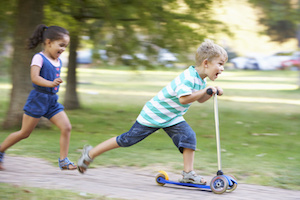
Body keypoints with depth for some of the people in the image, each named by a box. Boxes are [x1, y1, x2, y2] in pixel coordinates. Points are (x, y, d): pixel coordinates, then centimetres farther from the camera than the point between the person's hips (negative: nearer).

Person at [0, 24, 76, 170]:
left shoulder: (58, 61, 10)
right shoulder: (39, 58, -14)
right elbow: (34, 77, -29)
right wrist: (50, 84, -41)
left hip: (52, 101, 7)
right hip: (38, 99, -7)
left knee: (66, 127, -8)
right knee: (24, 133, 1)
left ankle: (63, 160, -1)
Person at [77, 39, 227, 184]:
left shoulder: (200, 80, 1)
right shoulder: (188, 77, -30)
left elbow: (200, 99, 14)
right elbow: (184, 98, -40)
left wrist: (212, 92, -4)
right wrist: (205, 91, -35)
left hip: (172, 118, 8)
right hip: (153, 114, -8)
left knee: (189, 136, -13)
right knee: (127, 140, 0)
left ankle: (188, 173, -9)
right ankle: (90, 153, 15)